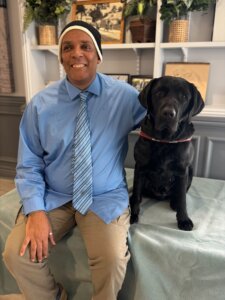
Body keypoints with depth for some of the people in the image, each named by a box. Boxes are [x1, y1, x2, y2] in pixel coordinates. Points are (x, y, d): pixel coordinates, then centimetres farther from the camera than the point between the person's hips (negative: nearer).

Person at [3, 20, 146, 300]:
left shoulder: (125, 96, -4)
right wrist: (35, 210, -12)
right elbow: (28, 165, 0)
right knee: (16, 254, -13)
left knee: (112, 259, -24)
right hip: (52, 198, 2)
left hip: (105, 198, -1)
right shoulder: (40, 104, -2)